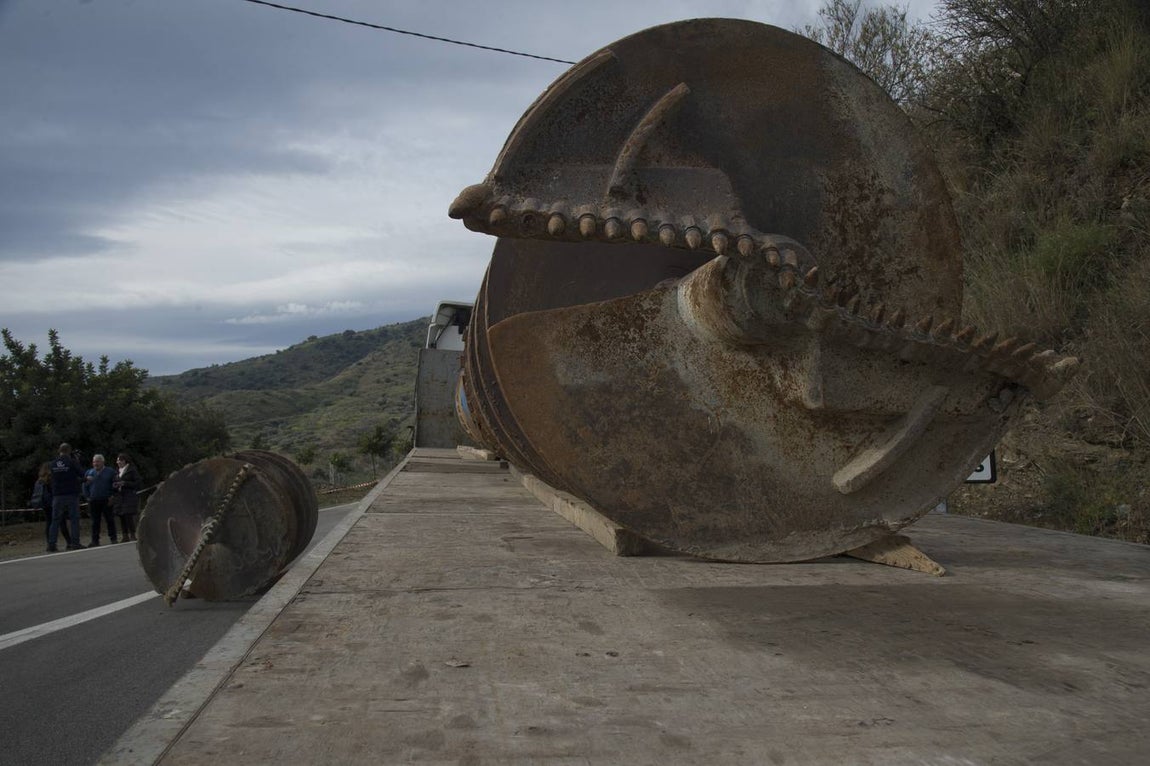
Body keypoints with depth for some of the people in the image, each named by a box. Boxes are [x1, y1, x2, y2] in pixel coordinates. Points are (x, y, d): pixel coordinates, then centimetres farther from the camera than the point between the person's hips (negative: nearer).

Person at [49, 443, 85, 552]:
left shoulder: (53, 463, 3)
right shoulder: (72, 461, -8)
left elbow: (52, 477, 15)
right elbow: (82, 474, -5)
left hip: (57, 496, 3)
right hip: (72, 494, -3)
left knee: (55, 520, 6)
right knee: (74, 519, 1)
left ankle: (51, 544, 2)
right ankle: (75, 543, -3)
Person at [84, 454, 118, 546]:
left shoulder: (110, 472, 2)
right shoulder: (89, 472, 11)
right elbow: (85, 486, 16)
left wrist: (112, 496, -5)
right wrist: (87, 496, 5)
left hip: (107, 501, -2)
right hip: (93, 502, 3)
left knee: (109, 520, -2)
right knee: (95, 522, 5)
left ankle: (113, 539, 3)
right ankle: (95, 540, 10)